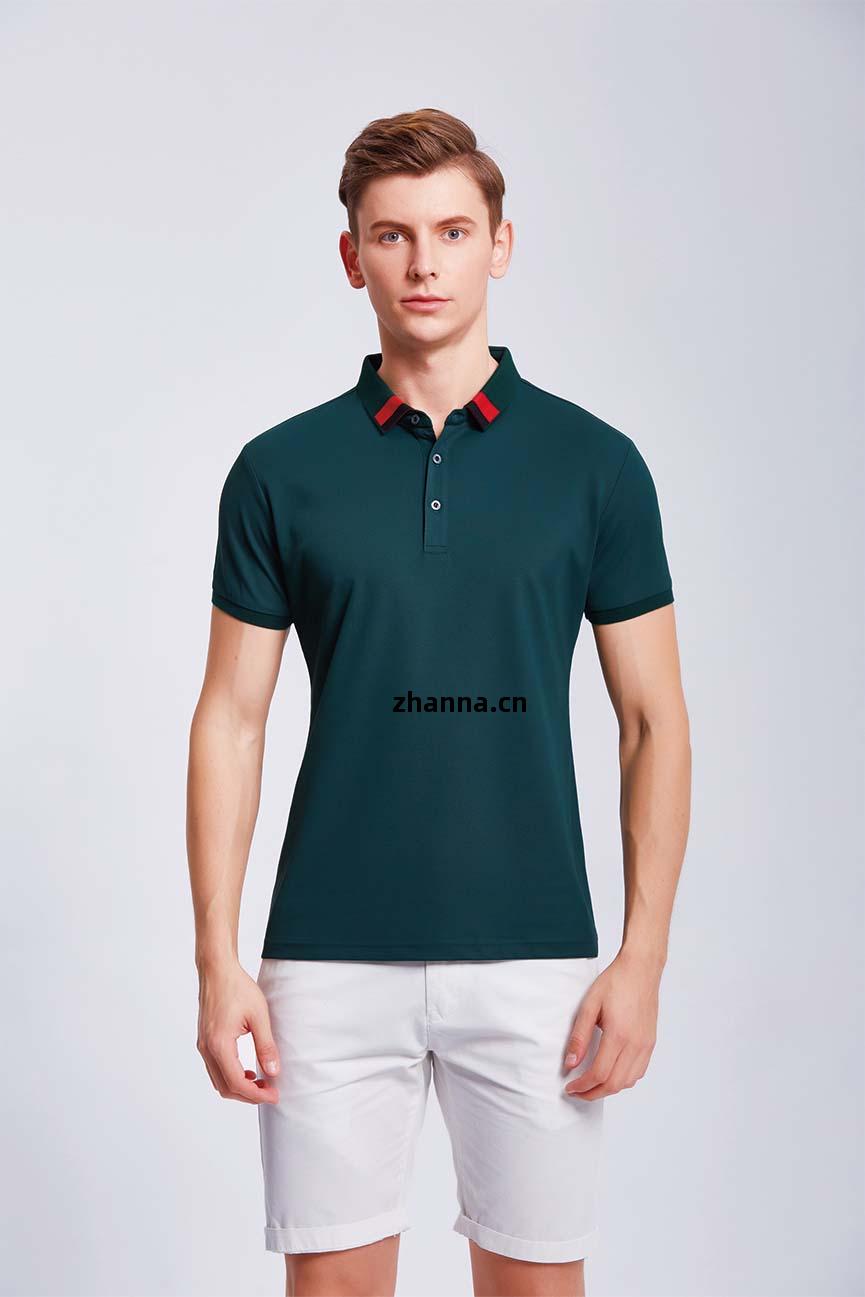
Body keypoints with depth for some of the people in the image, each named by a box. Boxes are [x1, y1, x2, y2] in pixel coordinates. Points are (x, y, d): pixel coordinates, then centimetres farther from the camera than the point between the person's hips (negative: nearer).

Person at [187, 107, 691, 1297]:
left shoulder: (594, 462, 1)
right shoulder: (280, 470, 1)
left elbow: (653, 720, 2)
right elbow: (232, 718, 3)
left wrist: (643, 956, -5)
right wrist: (219, 960, -4)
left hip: (533, 961, 0)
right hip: (331, 964, 0)